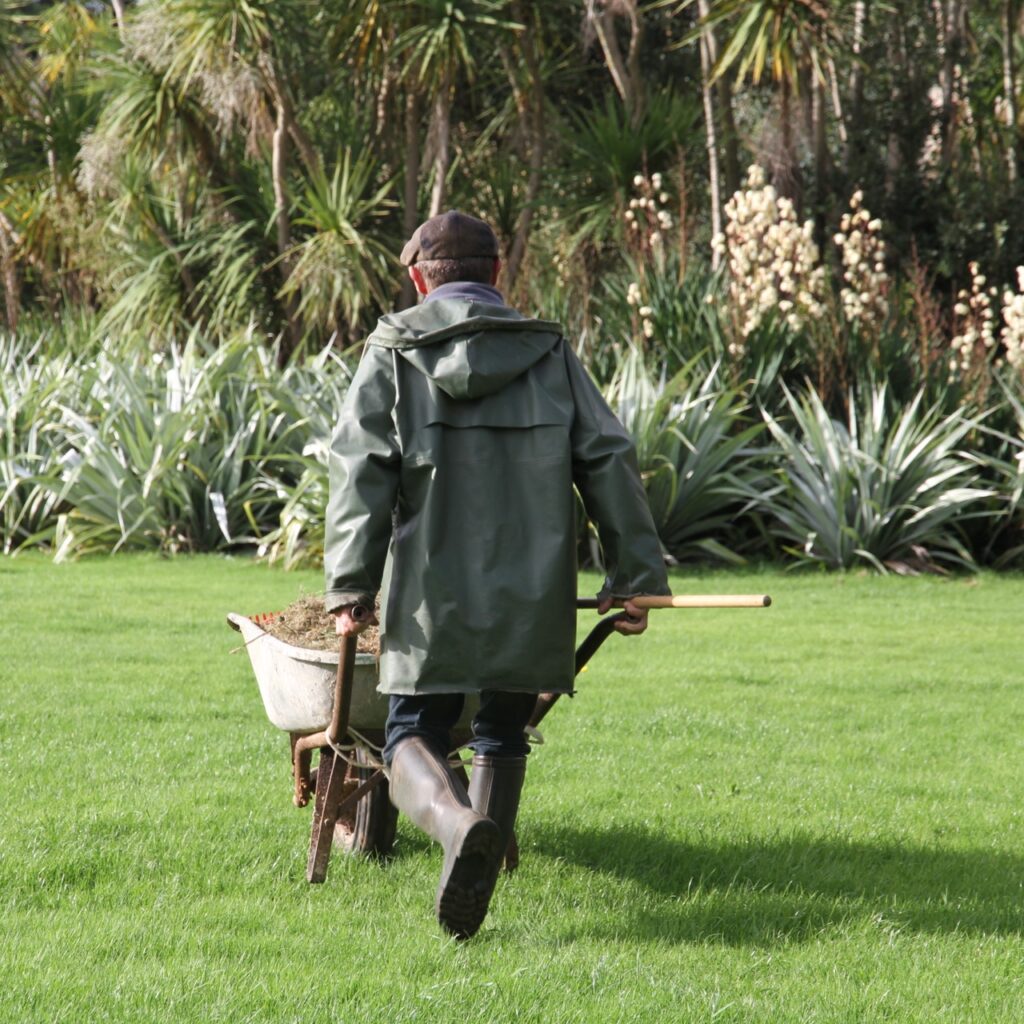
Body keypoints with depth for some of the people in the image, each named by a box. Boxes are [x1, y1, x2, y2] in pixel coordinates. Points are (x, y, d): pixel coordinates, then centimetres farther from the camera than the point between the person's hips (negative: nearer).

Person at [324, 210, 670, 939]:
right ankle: (477, 882, 10)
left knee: (414, 735, 4)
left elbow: (363, 473, -5)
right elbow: (608, 462, 5)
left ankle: (457, 820, -26)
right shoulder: (550, 353, 10)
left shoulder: (393, 355, 4)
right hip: (534, 599, 2)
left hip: (433, 594, -2)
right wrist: (636, 575, 7)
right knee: (503, 737, 16)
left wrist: (351, 584, -6)